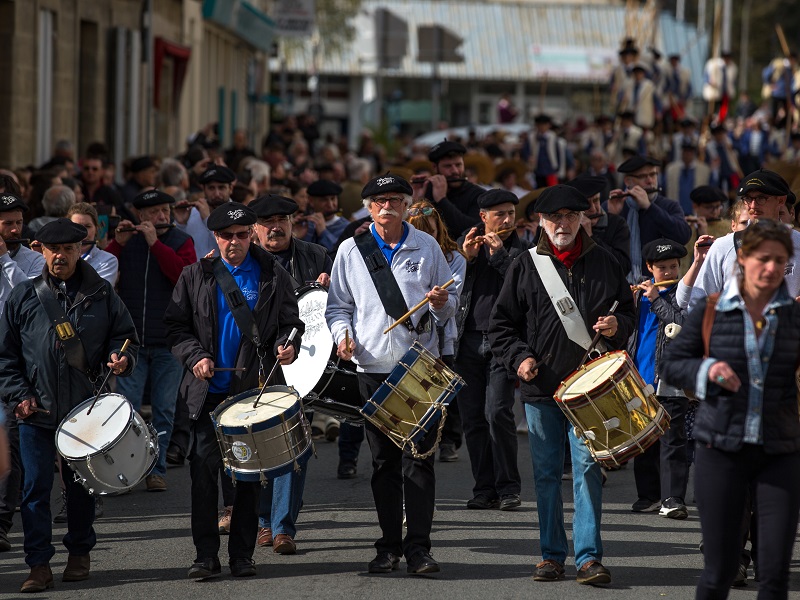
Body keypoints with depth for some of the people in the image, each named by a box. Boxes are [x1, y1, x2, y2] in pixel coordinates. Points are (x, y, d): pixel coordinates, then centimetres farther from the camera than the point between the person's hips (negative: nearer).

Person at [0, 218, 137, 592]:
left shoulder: (102, 295, 5)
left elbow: (125, 337, 12)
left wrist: (120, 358, -11)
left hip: (86, 409, 0)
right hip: (36, 412, 0)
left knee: (81, 485, 10)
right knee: (35, 487, -4)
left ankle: (79, 552, 26)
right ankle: (39, 564, -1)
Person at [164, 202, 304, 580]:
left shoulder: (274, 278, 6)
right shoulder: (195, 277, 8)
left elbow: (291, 323, 9)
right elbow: (175, 326, 8)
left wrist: (287, 346, -13)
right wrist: (194, 356, -9)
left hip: (255, 390, 0)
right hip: (208, 391, 0)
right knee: (204, 471, -7)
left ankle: (242, 555, 12)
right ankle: (206, 555, -1)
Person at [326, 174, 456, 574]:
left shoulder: (426, 247, 7)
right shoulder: (351, 250, 7)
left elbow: (449, 306, 12)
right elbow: (338, 305, 12)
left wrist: (442, 304, -11)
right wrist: (343, 334, -7)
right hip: (373, 365, 1)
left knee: (418, 458, -6)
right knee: (383, 461, 5)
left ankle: (418, 547, -5)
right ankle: (389, 546, 12)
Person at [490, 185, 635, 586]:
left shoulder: (604, 264, 8)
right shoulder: (526, 267, 6)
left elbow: (629, 310, 17)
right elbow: (500, 323, 9)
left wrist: (617, 325, -5)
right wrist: (519, 357, -7)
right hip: (541, 385, 1)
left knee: (587, 467, -8)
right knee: (546, 472, 6)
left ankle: (589, 556, -7)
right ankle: (552, 555, 15)